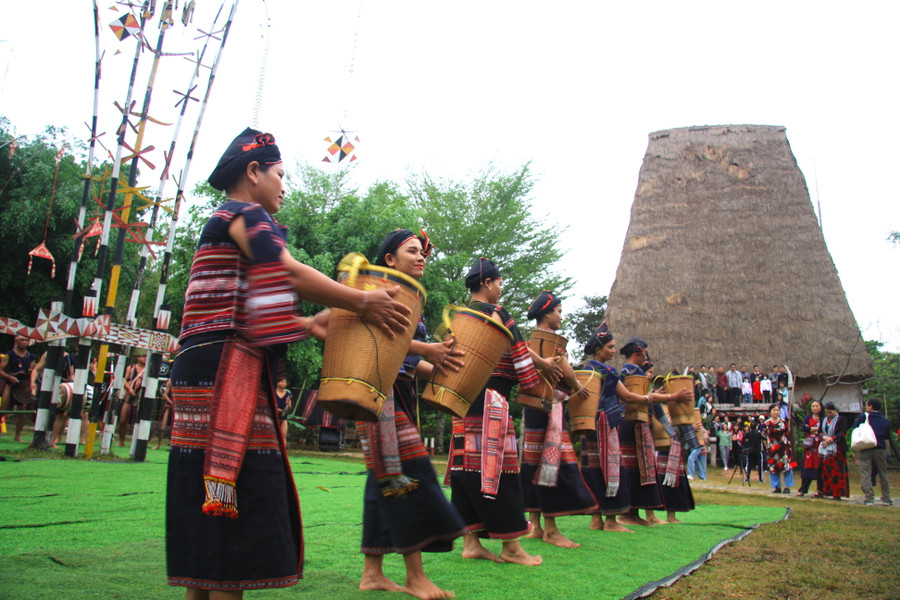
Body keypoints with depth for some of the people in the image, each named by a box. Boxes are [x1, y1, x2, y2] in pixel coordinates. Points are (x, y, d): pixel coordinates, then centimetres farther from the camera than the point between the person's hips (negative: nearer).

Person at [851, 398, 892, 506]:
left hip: (865, 449, -3)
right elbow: (887, 435, 13)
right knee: (883, 474, 14)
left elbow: (854, 429, -3)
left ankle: (869, 498, -9)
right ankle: (886, 498, 16)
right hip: (880, 449, 3)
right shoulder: (884, 420, 7)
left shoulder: (863, 416, -4)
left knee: (865, 474, -2)